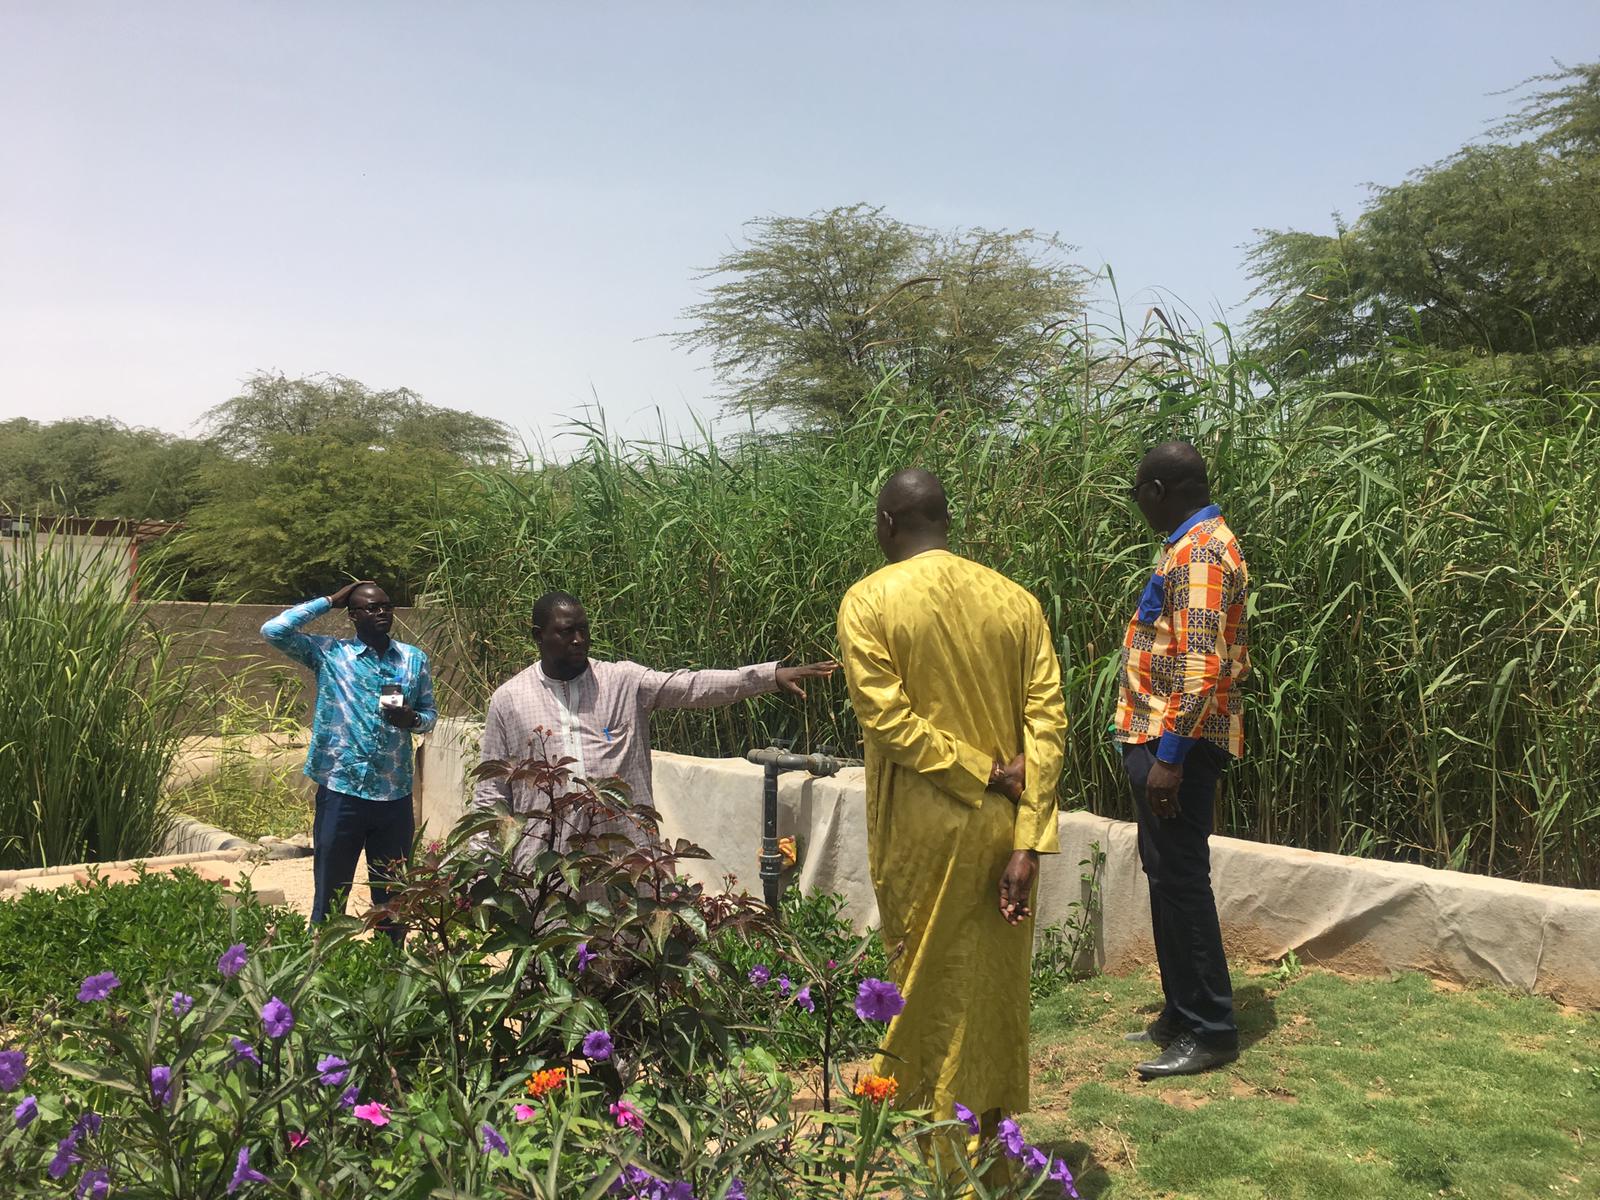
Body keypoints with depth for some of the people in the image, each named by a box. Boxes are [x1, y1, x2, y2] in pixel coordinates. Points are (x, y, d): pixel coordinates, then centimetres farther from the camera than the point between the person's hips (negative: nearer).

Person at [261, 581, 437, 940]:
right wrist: (329, 601, -5)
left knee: (394, 897, 13)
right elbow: (273, 630, -11)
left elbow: (430, 712, 14)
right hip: (341, 793, -2)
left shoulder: (414, 659, 7)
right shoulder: (328, 653, -1)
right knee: (330, 897, 6)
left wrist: (413, 719, -10)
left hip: (395, 796, 3)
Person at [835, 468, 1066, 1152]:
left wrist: (987, 775, -11)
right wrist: (1027, 844, -8)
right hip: (1003, 828, 4)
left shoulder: (869, 601, -8)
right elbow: (1047, 723, -6)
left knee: (932, 986, 11)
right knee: (996, 980, 17)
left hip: (923, 831, -4)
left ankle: (946, 1158, 23)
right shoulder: (1016, 600, 1)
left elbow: (887, 718, -18)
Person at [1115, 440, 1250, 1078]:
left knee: (1180, 879, -4)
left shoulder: (1199, 550, -15)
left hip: (1176, 743, -10)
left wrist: (1170, 755, -25)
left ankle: (1210, 1030, 7)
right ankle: (1181, 1014, 25)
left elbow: (1200, 664, -24)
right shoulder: (1198, 542, 17)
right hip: (1165, 739, 10)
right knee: (1168, 876, 15)